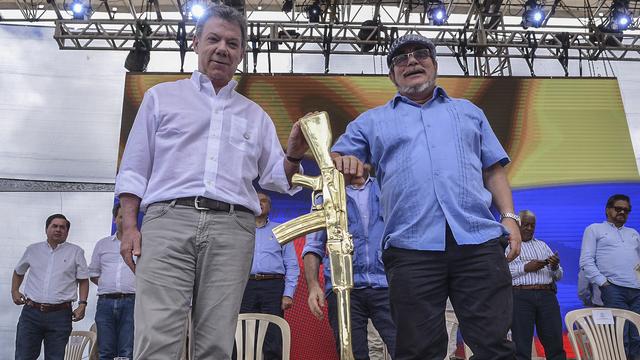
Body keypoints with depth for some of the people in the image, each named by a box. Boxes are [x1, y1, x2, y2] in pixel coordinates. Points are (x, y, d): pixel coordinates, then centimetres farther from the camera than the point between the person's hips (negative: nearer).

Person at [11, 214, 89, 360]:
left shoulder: (76, 252, 4)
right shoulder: (33, 249, 11)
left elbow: (83, 280, 5)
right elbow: (18, 272, 27)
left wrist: (82, 304, -5)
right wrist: (14, 291, 13)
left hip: (60, 315, -2)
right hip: (31, 312, 2)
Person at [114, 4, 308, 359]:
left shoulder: (255, 115, 24)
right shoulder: (161, 97, 19)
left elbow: (275, 178, 19)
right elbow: (134, 168, 13)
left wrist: (293, 155, -2)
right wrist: (129, 227, 1)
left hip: (232, 227, 2)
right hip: (168, 219, -1)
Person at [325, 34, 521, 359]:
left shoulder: (468, 112, 26)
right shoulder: (372, 121, 21)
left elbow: (493, 170, 20)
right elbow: (333, 162, 14)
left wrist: (509, 217, 6)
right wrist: (343, 164, -11)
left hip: (479, 240, 2)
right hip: (411, 247, -1)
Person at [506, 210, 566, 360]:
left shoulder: (543, 245, 24)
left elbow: (558, 276, 23)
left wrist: (555, 267, 1)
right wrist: (525, 268, -11)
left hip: (547, 295, 4)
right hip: (520, 296, -4)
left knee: (555, 344, -1)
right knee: (521, 347, -5)